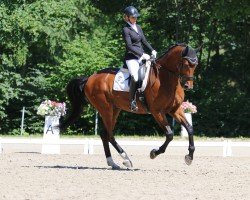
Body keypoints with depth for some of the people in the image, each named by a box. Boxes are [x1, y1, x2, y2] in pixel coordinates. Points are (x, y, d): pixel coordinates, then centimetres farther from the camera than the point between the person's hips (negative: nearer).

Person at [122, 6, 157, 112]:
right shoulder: (126, 30, -9)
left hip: (141, 56, 8)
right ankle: (132, 102, -23)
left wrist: (152, 50, 4)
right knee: (135, 77, -27)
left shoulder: (138, 27, 14)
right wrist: (142, 54, -22)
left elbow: (144, 41, 18)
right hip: (131, 58, -8)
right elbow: (130, 47, -16)